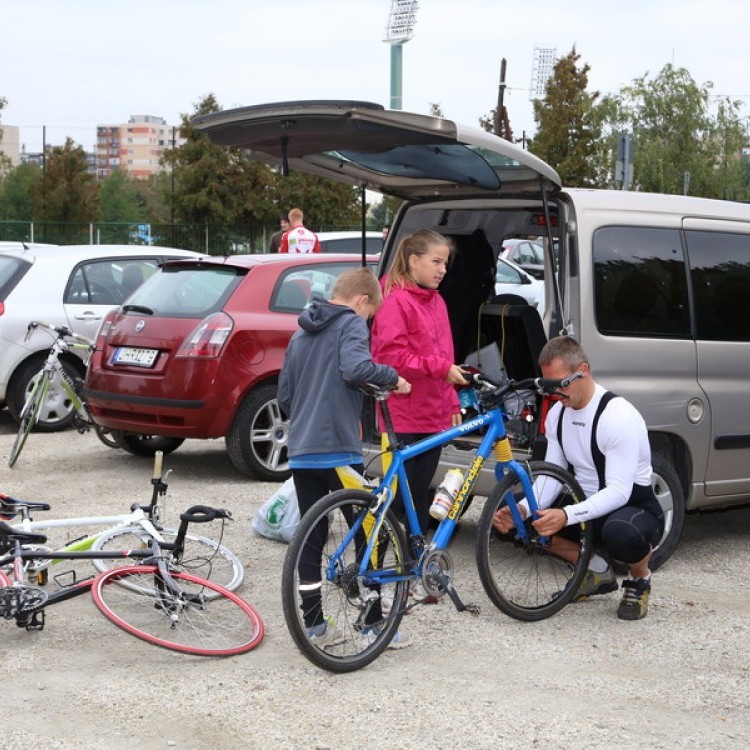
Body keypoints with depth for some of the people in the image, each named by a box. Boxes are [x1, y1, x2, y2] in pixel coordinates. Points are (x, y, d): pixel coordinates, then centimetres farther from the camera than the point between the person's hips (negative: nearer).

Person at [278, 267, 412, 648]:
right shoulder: (351, 323, -4)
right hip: (339, 449, -7)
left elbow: (284, 397, 19)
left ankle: (313, 625, 11)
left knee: (309, 540, 9)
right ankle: (375, 624, 4)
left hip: (301, 452, 7)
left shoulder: (300, 335, 18)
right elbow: (355, 368, -23)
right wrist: (392, 377, -8)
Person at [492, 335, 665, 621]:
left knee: (621, 533, -43)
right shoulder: (557, 414, 0)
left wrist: (567, 516, -41)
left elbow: (618, 492, -28)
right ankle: (597, 571, 9)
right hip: (587, 508, 8)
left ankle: (640, 579, -4)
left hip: (636, 510, -8)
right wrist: (522, 510, -20)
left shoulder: (618, 415, -24)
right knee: (519, 518, -9)